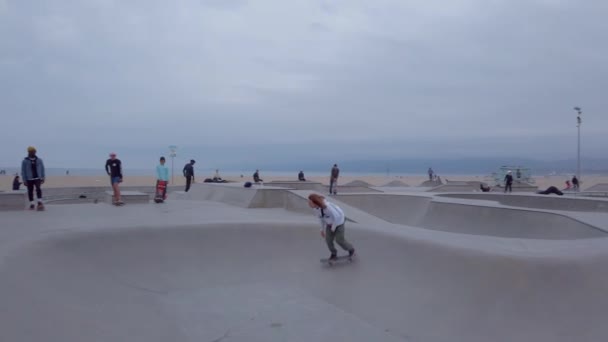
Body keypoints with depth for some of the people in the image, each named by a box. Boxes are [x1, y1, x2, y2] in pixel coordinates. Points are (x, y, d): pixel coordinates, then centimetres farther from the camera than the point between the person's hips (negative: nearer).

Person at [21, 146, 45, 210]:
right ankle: (31, 205, 12)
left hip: (37, 178, 0)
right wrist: (24, 180, -4)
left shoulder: (39, 160, 7)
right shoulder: (25, 161, 0)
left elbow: (42, 169, 11)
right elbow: (23, 171, 0)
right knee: (30, 191, 3)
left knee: (38, 189, -19)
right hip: (29, 179, 0)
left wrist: (43, 178, 7)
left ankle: (40, 203, -18)